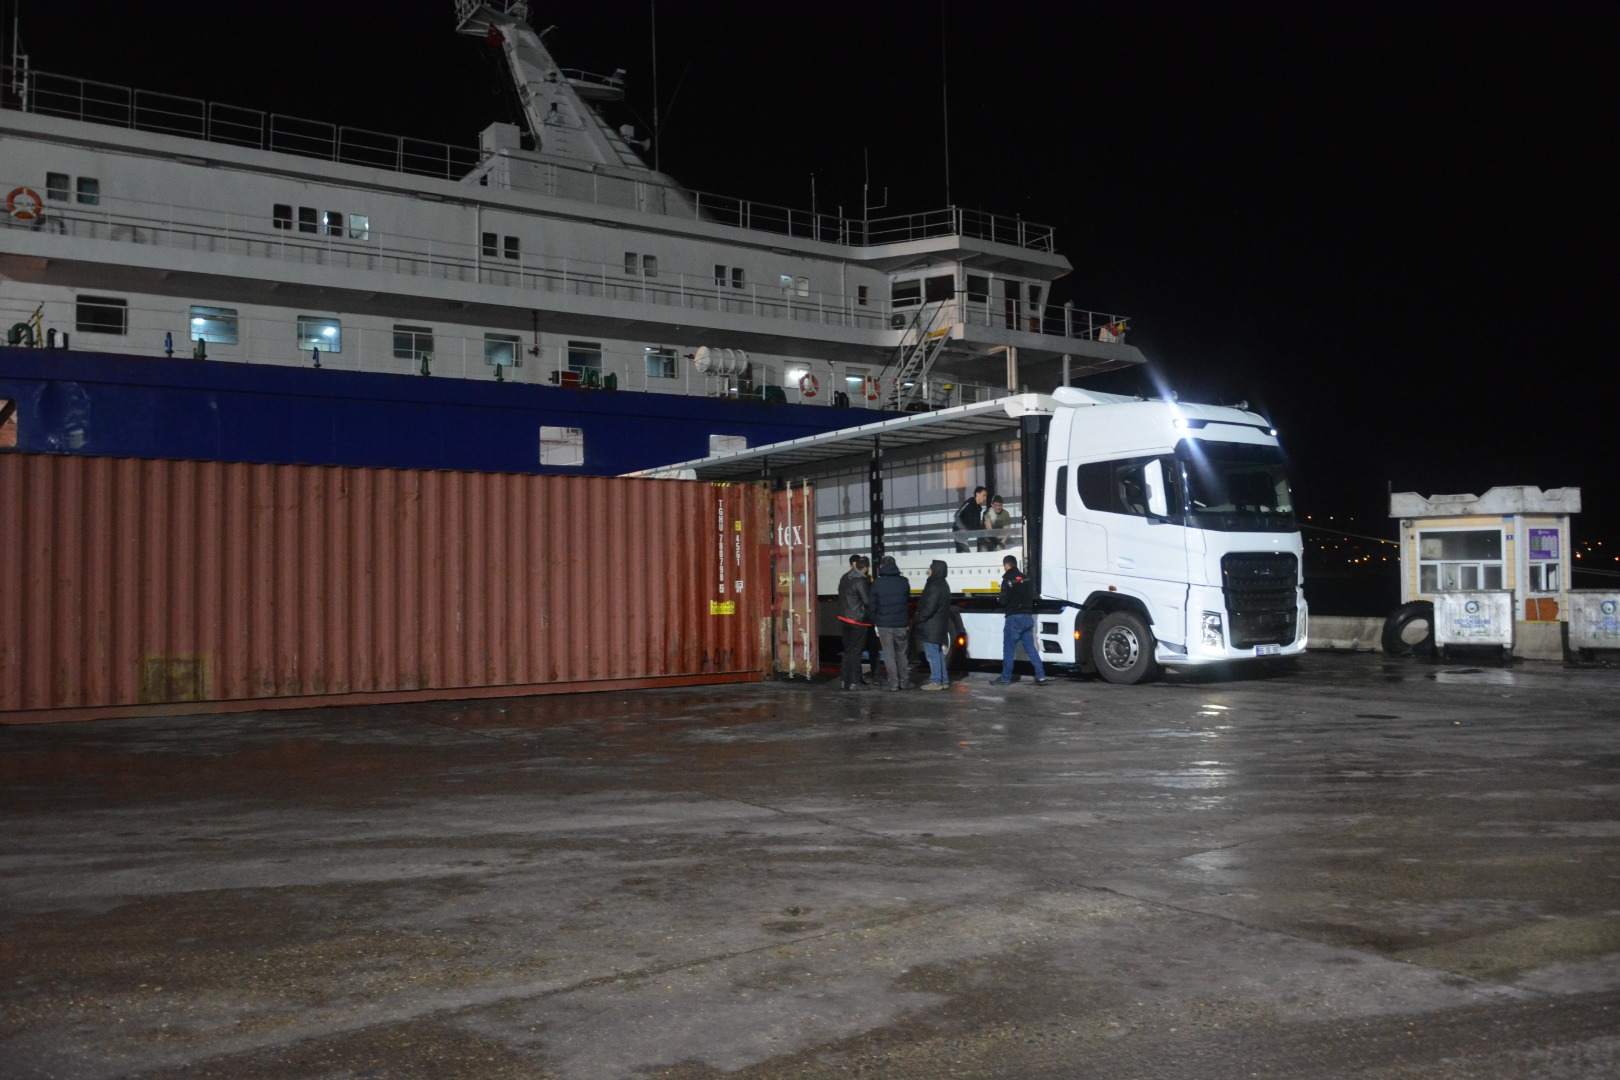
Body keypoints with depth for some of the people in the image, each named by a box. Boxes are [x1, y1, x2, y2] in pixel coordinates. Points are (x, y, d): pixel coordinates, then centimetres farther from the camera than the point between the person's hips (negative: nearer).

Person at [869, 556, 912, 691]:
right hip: (901, 624, 2)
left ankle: (894, 683, 1)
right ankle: (903, 682, 16)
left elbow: (873, 605, -2)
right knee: (901, 654, 14)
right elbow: (908, 601, 9)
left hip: (884, 624, -2)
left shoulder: (877, 584, -5)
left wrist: (874, 623, 4)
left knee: (889, 654, 3)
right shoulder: (904, 582, 1)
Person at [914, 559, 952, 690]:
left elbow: (929, 608, -22)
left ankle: (936, 681, -1)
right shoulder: (943, 585, 13)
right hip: (939, 625, 10)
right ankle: (943, 680, 19)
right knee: (939, 654, 15)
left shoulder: (935, 587, -19)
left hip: (931, 626, -10)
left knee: (933, 655, -4)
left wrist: (919, 619, -7)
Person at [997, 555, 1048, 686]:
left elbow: (1004, 600, -15)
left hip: (1014, 618, -6)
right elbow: (1033, 597, 15)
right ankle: (1041, 676, 2)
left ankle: (1006, 678, 5)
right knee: (1030, 648, 8)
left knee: (1009, 649, 1)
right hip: (1028, 617, 7)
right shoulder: (1026, 579, 12)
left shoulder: (1008, 580, -10)